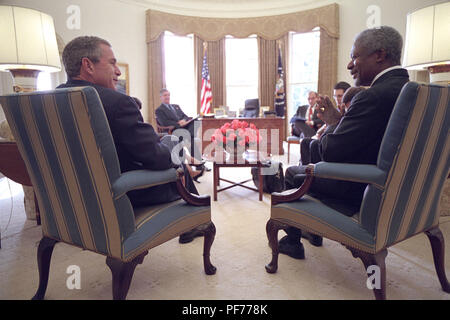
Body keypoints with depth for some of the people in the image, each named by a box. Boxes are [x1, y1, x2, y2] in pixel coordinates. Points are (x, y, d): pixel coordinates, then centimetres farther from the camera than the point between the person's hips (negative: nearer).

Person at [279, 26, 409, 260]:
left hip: (360, 193, -9)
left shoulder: (375, 96, -27)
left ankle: (292, 241, 26)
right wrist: (337, 120, 8)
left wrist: (330, 128, -4)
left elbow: (330, 152, -25)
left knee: (293, 173, 9)